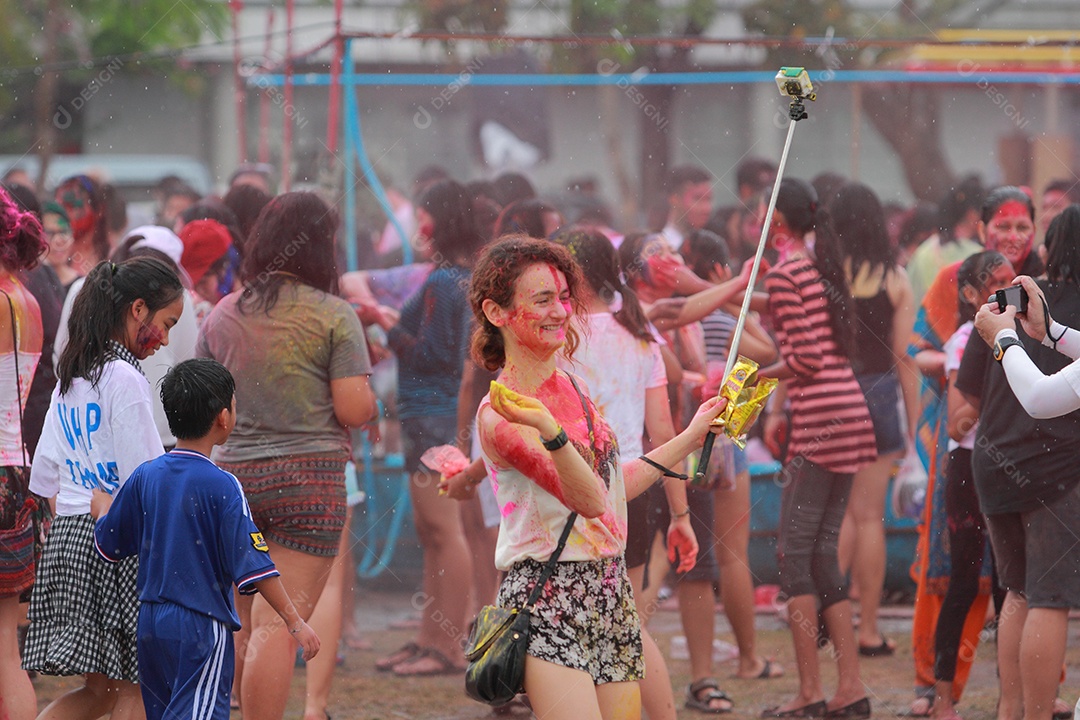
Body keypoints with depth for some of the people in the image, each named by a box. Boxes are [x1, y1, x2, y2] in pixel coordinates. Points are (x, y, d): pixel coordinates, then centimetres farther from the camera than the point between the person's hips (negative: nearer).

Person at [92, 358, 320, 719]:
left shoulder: (144, 476, 3)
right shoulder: (221, 486, -14)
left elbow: (109, 544, 13)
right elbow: (252, 563, -17)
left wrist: (101, 504, 35)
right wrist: (294, 622, -12)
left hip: (150, 619, 6)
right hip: (202, 627, -6)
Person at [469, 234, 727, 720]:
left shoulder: (572, 388, 13)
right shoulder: (500, 416, -12)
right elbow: (588, 499, -22)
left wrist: (690, 438, 28)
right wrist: (548, 431, -39)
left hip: (610, 596, 8)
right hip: (549, 601, -8)